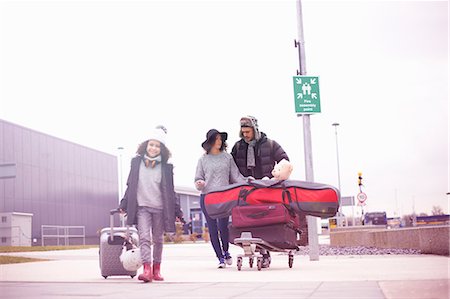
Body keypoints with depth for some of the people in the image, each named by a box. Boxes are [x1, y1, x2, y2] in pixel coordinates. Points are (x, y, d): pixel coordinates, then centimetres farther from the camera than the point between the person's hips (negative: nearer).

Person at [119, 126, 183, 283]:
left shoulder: (165, 167, 1)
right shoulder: (136, 162, 4)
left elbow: (170, 191, 6)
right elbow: (130, 185, 10)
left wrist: (177, 211, 4)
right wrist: (124, 205, 10)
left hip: (159, 207, 1)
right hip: (141, 206, 0)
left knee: (158, 239, 10)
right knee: (144, 237, -14)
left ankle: (156, 269, 23)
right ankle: (147, 270, -20)